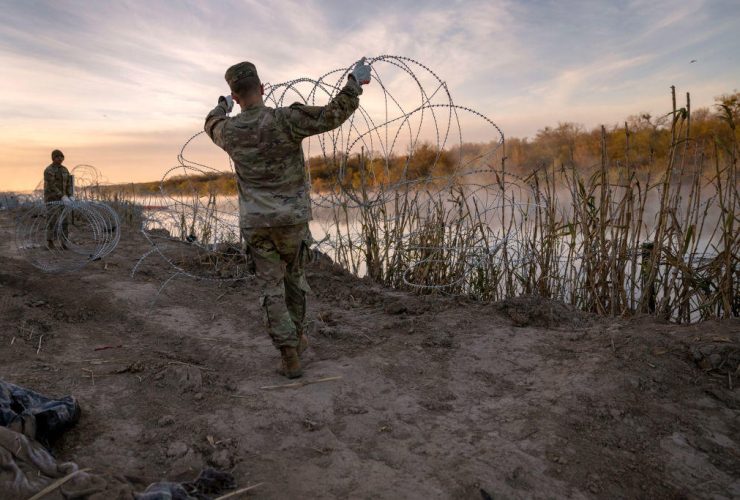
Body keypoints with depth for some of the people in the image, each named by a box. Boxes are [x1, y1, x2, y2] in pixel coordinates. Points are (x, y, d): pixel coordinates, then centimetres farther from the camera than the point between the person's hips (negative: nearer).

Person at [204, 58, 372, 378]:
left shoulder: (229, 131, -1)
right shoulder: (286, 120, -14)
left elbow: (211, 125, 24)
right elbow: (334, 114, -15)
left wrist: (223, 105, 45)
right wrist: (355, 81, -1)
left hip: (256, 223, 1)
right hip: (292, 218, -1)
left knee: (271, 287, 5)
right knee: (294, 277, 20)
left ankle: (290, 356, 2)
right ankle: (298, 337, 34)